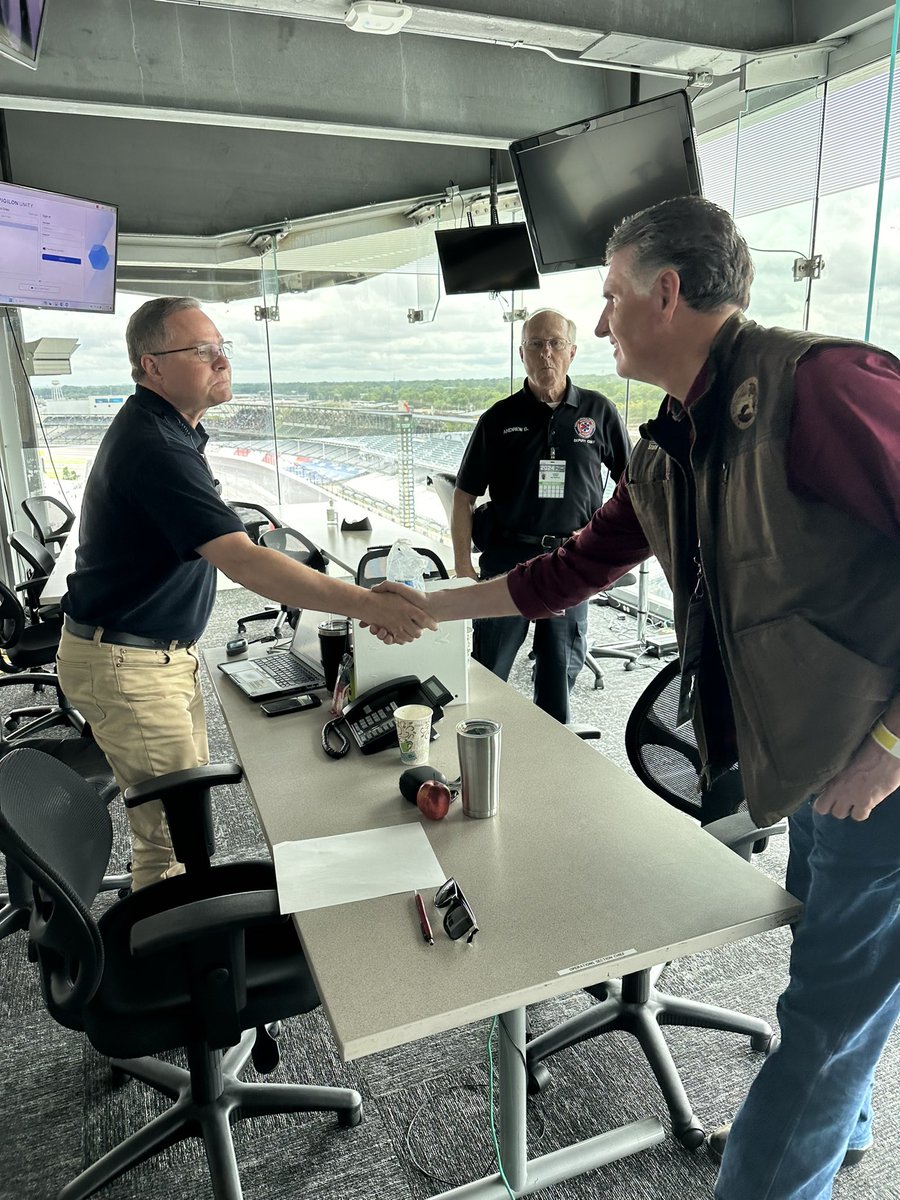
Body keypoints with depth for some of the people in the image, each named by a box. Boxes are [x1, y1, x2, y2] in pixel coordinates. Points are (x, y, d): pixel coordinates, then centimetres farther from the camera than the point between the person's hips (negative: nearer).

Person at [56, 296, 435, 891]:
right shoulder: (154, 448, -27)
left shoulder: (166, 429, 8)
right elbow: (243, 561, -37)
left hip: (168, 652, 11)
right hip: (126, 664, -11)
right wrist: (366, 604, -40)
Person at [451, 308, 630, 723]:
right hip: (507, 554, 0)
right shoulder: (499, 419, 1)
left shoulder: (598, 412, 2)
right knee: (487, 668, 4)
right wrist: (463, 565, -5)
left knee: (561, 666, 12)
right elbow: (464, 495, 2)